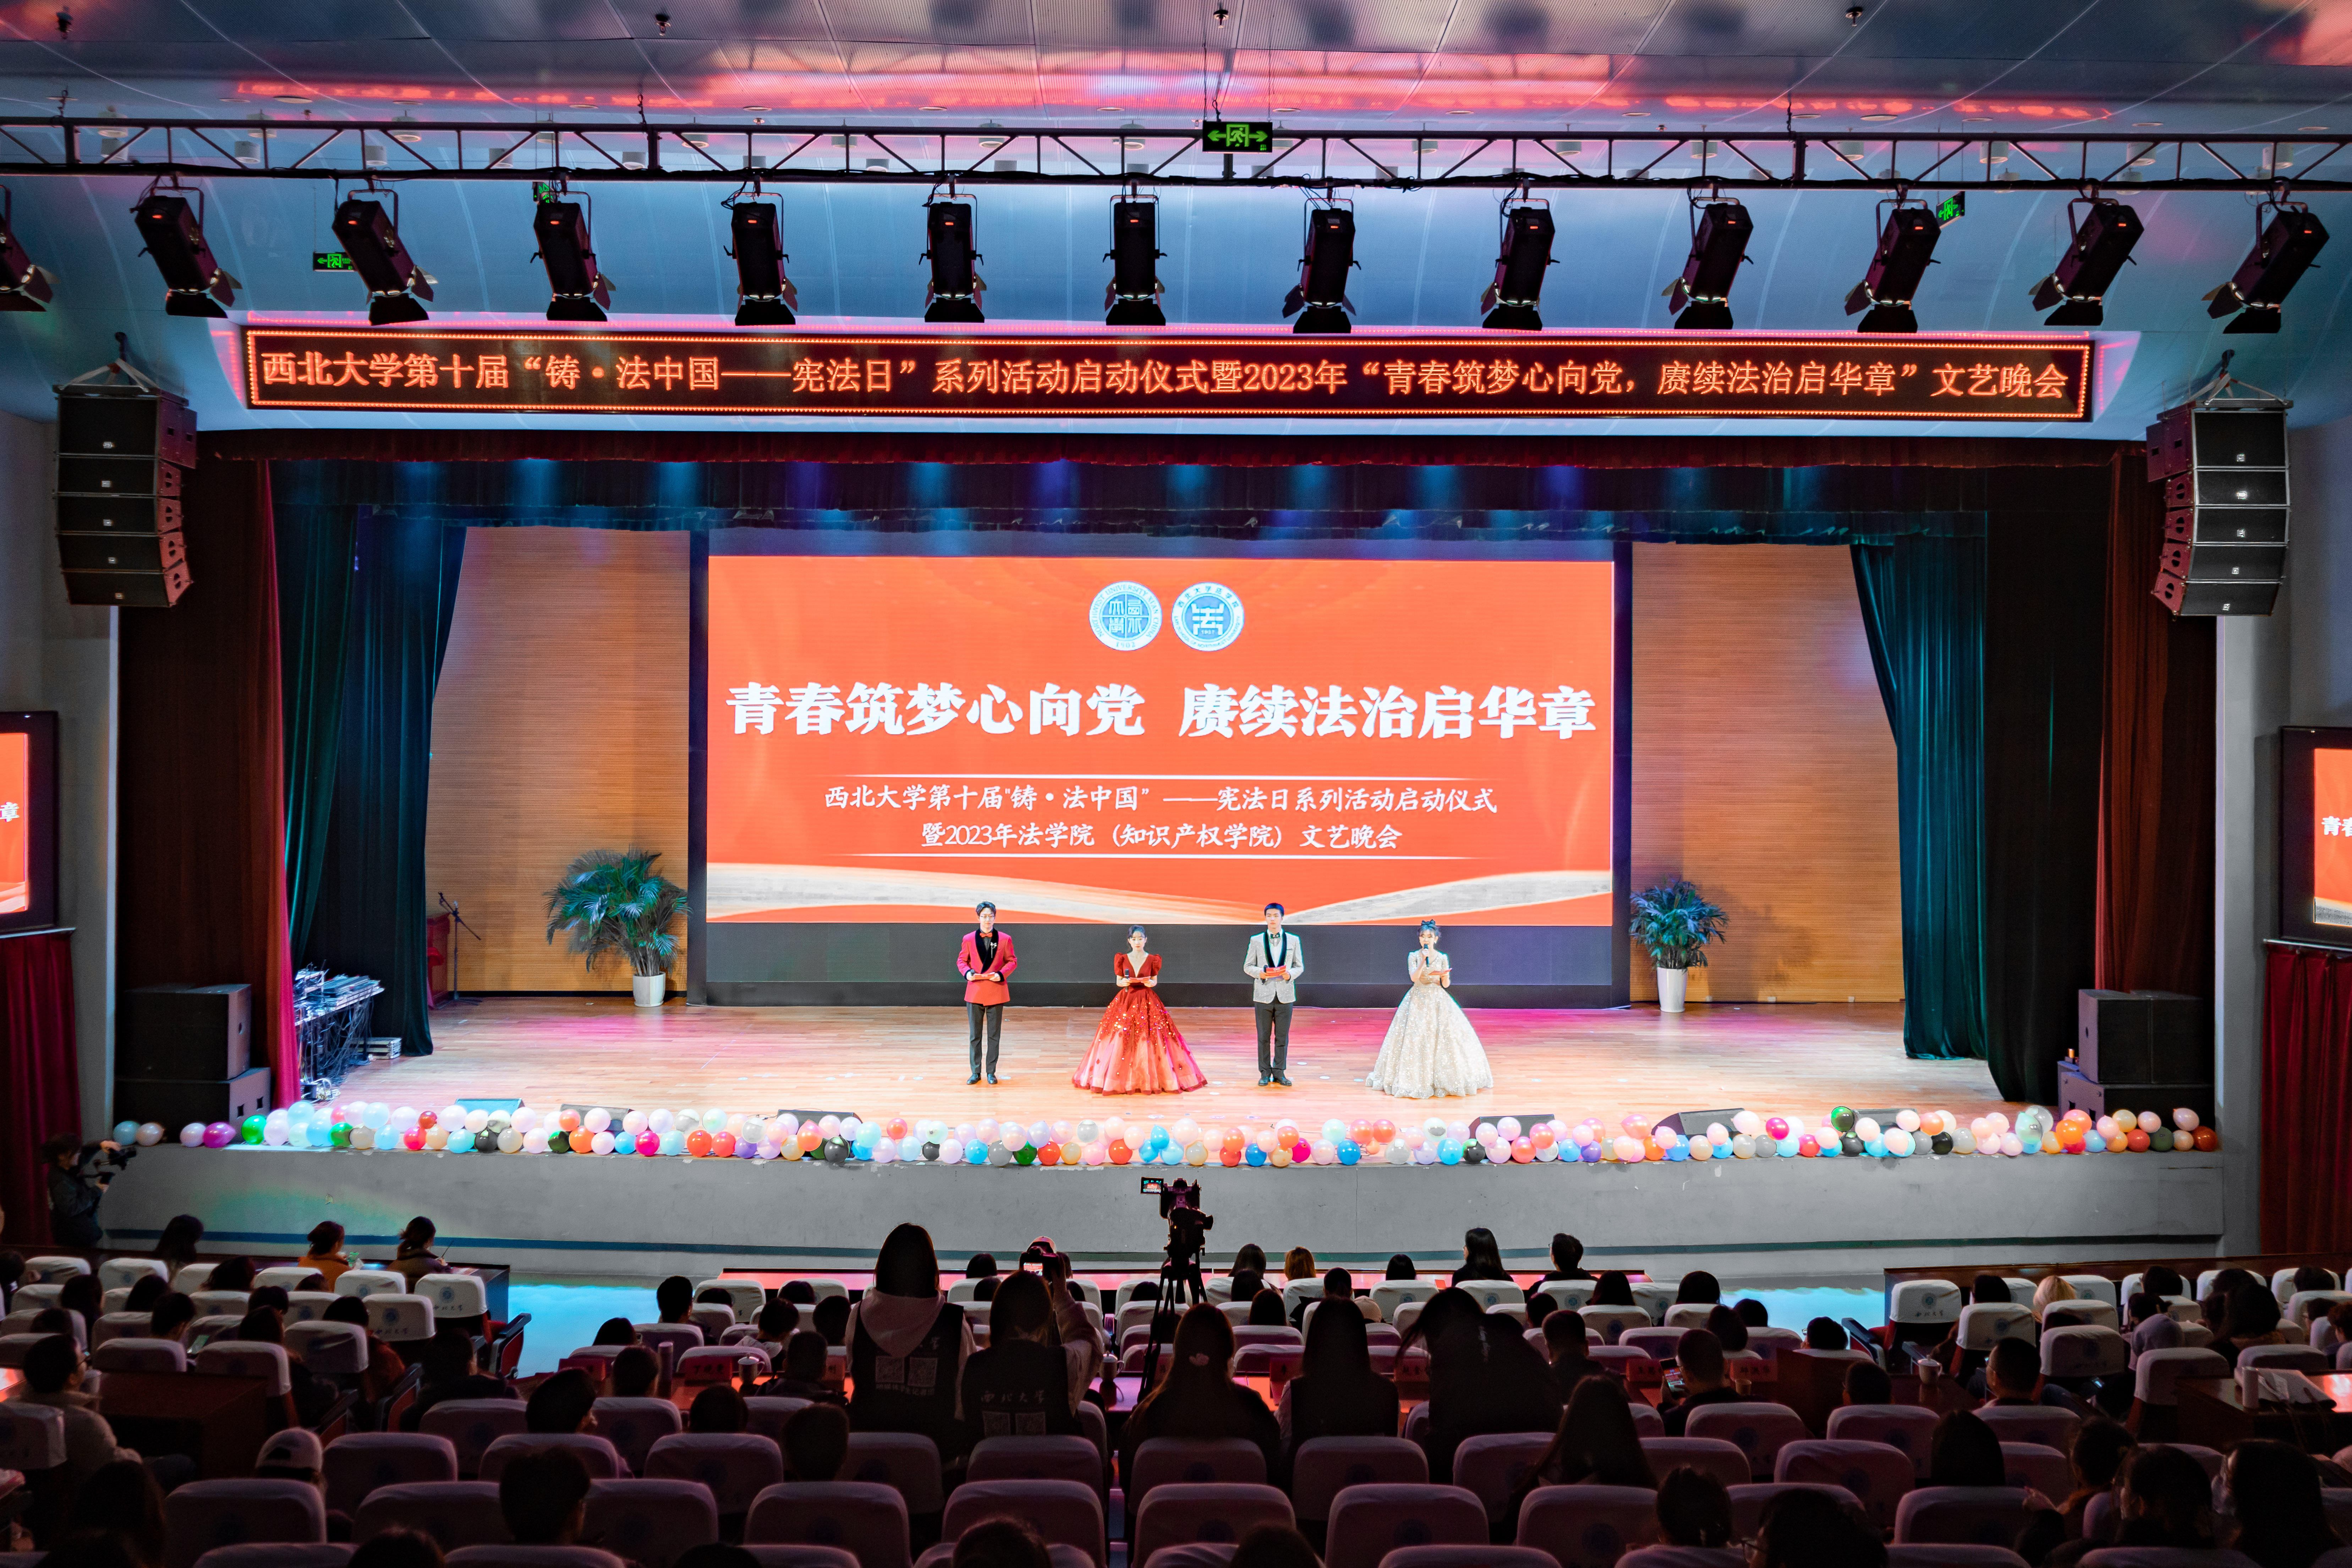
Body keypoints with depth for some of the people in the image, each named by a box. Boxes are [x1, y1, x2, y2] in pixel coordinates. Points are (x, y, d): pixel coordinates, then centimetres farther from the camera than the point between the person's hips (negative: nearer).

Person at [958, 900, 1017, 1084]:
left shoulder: (1005, 939, 1)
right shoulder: (969, 939, 3)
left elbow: (1012, 962, 6)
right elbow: (961, 960, 11)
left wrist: (1001, 974, -12)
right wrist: (967, 972, -10)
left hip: (996, 992, -1)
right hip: (975, 992, 1)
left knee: (994, 1035, 5)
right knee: (975, 1035, 5)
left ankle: (991, 1072, 14)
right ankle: (976, 1072, 13)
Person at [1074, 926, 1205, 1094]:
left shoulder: (1152, 959, 1)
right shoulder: (1122, 959, 2)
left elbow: (1155, 981, 8)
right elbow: (1118, 982, 7)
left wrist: (1151, 983, -14)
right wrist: (1123, 982, -15)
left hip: (1147, 1002, 0)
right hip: (1126, 1000, 0)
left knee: (1149, 1041, -4)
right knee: (1122, 1041, -4)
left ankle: (1150, 1078, 6)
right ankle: (1123, 1078, 6)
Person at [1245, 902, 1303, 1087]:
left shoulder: (1293, 940, 7)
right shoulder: (1256, 941, 5)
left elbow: (1300, 966, 9)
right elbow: (1248, 966, 7)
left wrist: (1290, 974, -12)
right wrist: (1260, 973, -13)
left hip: (1285, 995, 1)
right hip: (1264, 995, 0)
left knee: (1282, 1037, 4)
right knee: (1264, 1037, 3)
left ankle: (1280, 1073, 12)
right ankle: (1265, 1073, 11)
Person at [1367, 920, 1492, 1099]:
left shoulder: (1442, 958, 4)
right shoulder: (1414, 956, 0)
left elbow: (1446, 985, 5)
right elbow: (1414, 978, -14)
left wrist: (1445, 976, -17)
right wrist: (1423, 961, -23)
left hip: (1438, 1001, 1)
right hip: (1418, 1001, -1)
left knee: (1442, 1037, -3)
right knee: (1415, 1039, -5)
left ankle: (1442, 1080, 8)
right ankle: (1417, 1079, 5)